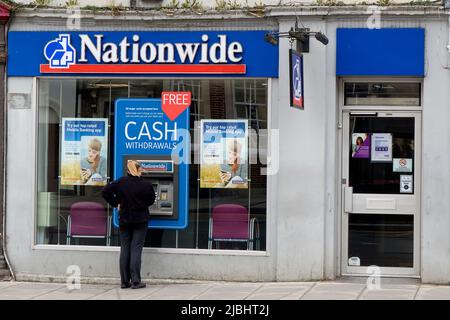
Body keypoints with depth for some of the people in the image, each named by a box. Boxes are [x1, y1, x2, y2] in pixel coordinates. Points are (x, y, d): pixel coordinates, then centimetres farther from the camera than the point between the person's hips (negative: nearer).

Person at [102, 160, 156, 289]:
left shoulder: (121, 182, -6)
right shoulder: (146, 184, -9)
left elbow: (105, 192, -4)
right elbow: (151, 201, 4)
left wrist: (115, 204, 6)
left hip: (124, 220, 2)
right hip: (140, 220, -2)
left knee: (124, 249, 8)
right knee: (136, 249, 0)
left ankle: (125, 281, 8)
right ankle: (135, 281, -4)